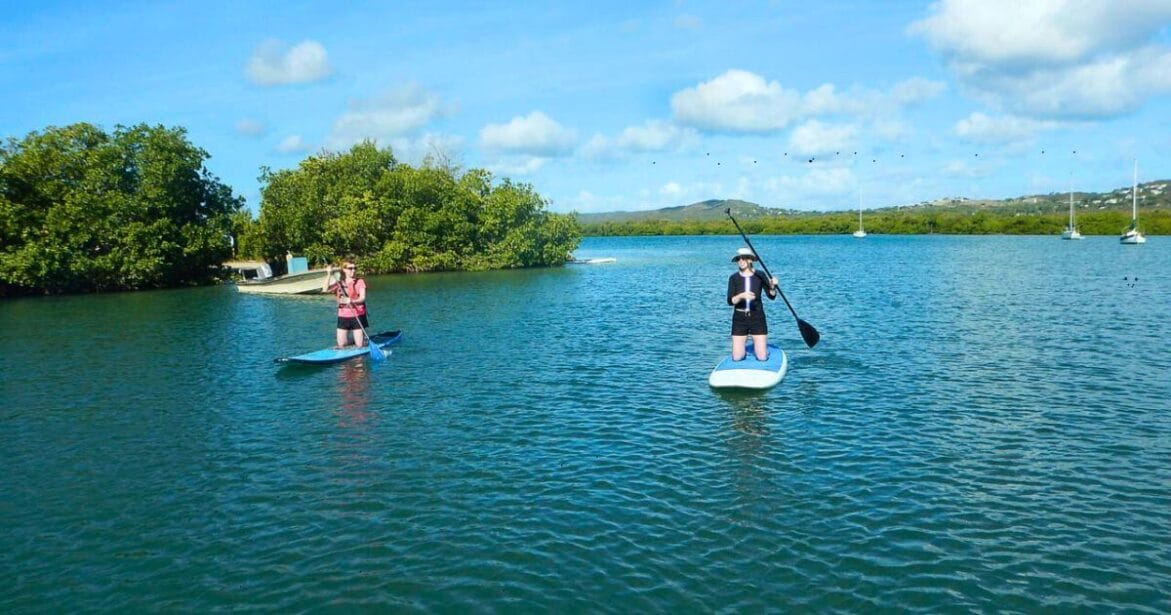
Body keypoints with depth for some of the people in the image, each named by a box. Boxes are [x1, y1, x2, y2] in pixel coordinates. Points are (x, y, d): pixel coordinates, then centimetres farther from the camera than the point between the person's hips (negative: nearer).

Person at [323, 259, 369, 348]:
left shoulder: (360, 282, -2)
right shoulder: (339, 283, 7)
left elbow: (362, 298, -13)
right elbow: (325, 289, -7)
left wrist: (351, 301, -32)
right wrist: (329, 274, -13)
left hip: (357, 316, -3)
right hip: (343, 317, 3)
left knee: (360, 346, -1)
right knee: (341, 346, 4)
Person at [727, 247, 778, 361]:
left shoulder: (760, 276, -1)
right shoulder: (734, 278, -2)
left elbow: (772, 296, -7)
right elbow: (730, 301, -10)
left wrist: (772, 286, -26)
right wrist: (741, 296, -28)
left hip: (757, 317, 0)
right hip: (739, 318, 0)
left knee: (762, 357, -5)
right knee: (737, 358, -2)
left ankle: (756, 346, 29)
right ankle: (743, 348, 32)